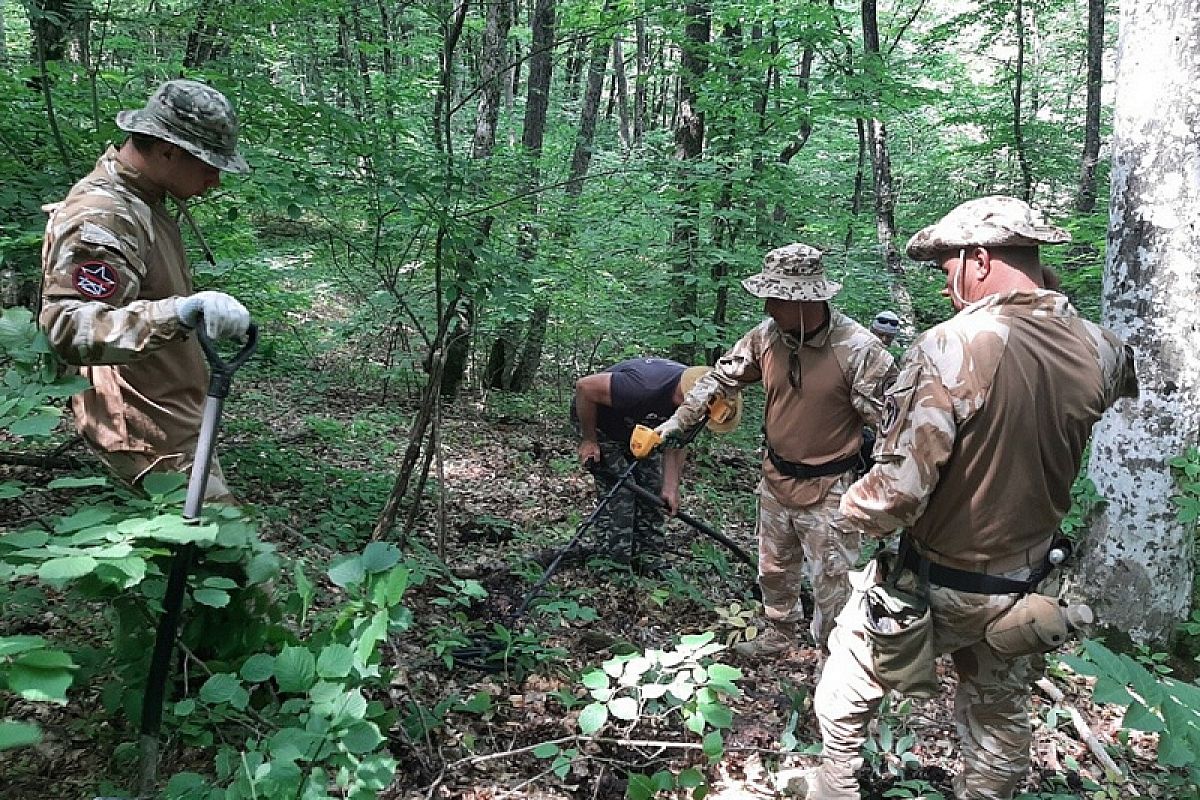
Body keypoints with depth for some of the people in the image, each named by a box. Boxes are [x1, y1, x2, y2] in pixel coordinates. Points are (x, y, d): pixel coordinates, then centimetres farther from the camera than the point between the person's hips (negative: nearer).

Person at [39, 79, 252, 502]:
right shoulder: (101, 217, -23)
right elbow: (70, 328, -36)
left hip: (175, 416, 10)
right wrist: (180, 312, -49)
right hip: (156, 440, -10)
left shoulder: (142, 199, 10)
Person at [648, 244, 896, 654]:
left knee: (832, 585, 7)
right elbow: (721, 377, 4)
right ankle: (778, 635, 49)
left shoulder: (858, 348, -24)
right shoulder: (766, 335, -9)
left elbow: (888, 422, -18)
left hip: (827, 489, -6)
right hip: (776, 479, 6)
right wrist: (677, 421, -1)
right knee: (773, 570, 24)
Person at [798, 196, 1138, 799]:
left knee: (847, 683, 20)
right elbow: (1126, 380, 20)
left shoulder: (949, 347, -28)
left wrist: (854, 506, -10)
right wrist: (1048, 300, 13)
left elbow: (897, 491, -32)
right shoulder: (1099, 351, -8)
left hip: (935, 585, -5)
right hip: (1027, 588, 5)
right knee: (1001, 719, 24)